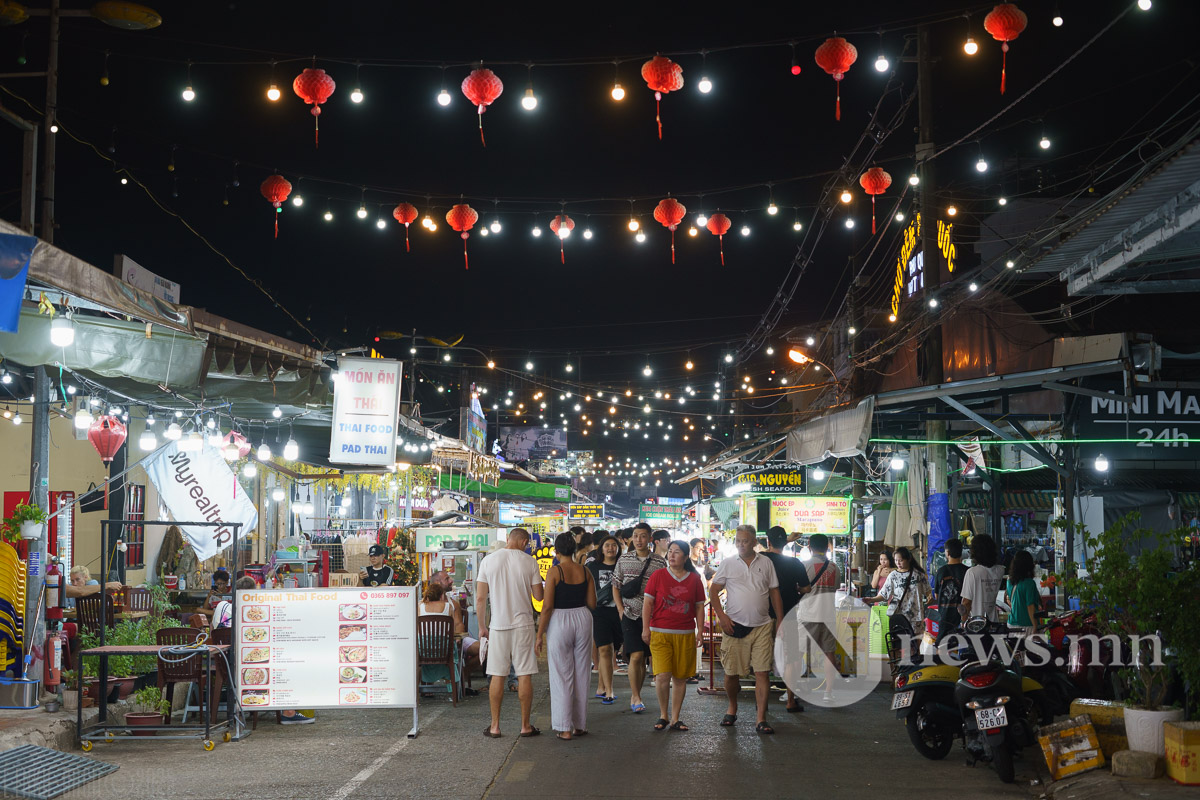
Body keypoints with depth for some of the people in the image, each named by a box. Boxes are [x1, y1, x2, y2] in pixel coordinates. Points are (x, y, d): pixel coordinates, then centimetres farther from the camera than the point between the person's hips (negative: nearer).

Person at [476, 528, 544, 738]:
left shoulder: (488, 561, 0)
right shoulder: (529, 562, -4)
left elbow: (480, 598, 0)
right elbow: (539, 596, 0)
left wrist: (482, 626, 10)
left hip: (498, 625, 1)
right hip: (523, 624, -1)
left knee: (497, 676, 7)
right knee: (524, 675, 5)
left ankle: (495, 726, 11)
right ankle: (525, 725, 9)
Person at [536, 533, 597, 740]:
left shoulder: (554, 572, -11)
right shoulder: (585, 572, 2)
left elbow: (547, 606, -13)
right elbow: (592, 604, 4)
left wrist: (540, 633, -6)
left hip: (560, 622, -4)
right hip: (583, 618, 4)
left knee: (562, 676, 3)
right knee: (582, 674, 13)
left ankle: (565, 728, 4)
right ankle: (580, 725, 20)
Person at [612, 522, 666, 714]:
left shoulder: (660, 562, 1)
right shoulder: (624, 560, 4)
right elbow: (615, 586, 11)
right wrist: (621, 609, 0)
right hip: (630, 614, -1)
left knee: (643, 657, 7)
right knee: (636, 656, -11)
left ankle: (635, 696, 20)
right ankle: (636, 697, -4)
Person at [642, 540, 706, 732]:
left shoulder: (694, 580, 7)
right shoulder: (658, 576, 2)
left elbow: (699, 607, 12)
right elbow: (648, 603, 2)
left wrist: (700, 630, 4)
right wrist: (645, 628, -4)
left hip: (685, 635, 2)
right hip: (660, 633, -2)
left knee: (680, 678, 5)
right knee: (662, 676, -12)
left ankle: (675, 718, 16)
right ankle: (663, 715, 7)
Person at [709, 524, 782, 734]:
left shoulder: (766, 563, 7)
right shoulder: (727, 564, 4)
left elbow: (774, 593, 12)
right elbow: (713, 591, 7)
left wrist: (780, 621, 7)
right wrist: (722, 616, -4)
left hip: (762, 626, 0)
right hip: (735, 626, 0)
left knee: (762, 673, -6)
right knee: (731, 673, 6)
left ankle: (761, 720, -3)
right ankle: (732, 708, 30)